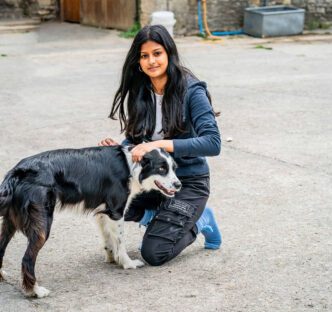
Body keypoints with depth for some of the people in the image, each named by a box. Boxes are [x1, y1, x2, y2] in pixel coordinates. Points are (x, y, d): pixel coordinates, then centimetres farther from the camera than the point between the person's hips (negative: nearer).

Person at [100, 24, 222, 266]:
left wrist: (160, 144, -31)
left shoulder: (191, 91, -16)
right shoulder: (140, 92, 1)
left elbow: (212, 143, -25)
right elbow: (134, 138, 11)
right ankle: (159, 215, 7)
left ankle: (197, 222, 11)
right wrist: (119, 149, -13)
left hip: (188, 182, -5)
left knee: (154, 254, -18)